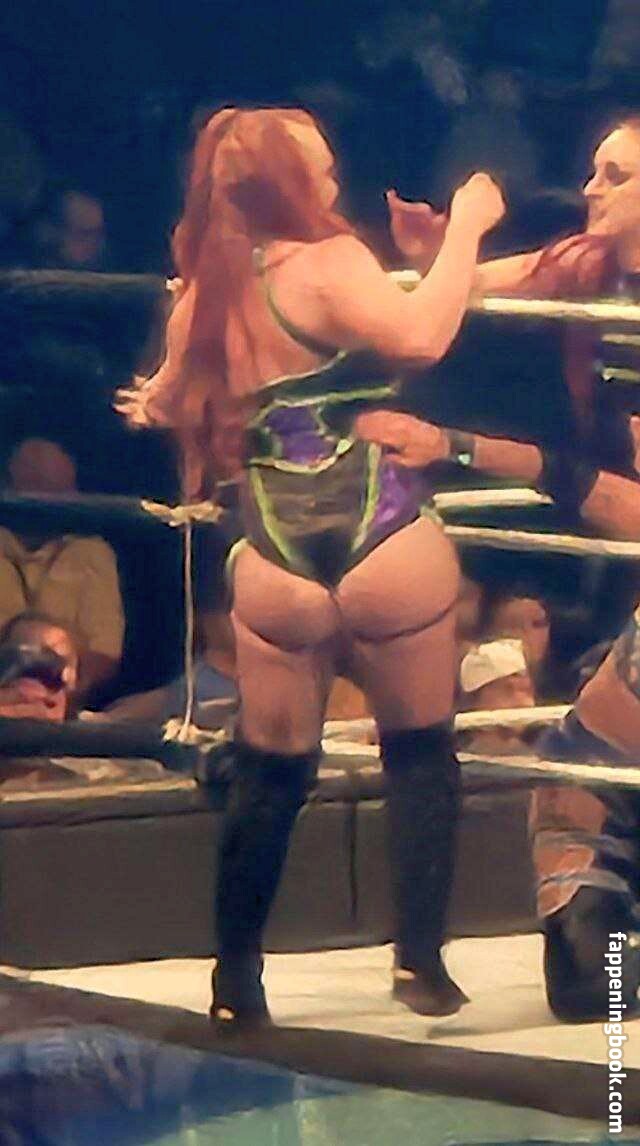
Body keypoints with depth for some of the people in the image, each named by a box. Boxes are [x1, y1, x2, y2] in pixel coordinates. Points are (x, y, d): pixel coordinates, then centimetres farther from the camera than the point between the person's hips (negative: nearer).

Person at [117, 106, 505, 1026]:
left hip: (275, 562, 5)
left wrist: (153, 406, 40)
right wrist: (464, 229, -14)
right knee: (420, 750, 11)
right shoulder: (328, 263, -9)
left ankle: (236, 981, 15)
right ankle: (421, 960, 8)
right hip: (383, 542, -5)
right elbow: (420, 336, -24)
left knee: (271, 772, 15)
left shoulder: (202, 296, 9)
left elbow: (169, 405, 18)